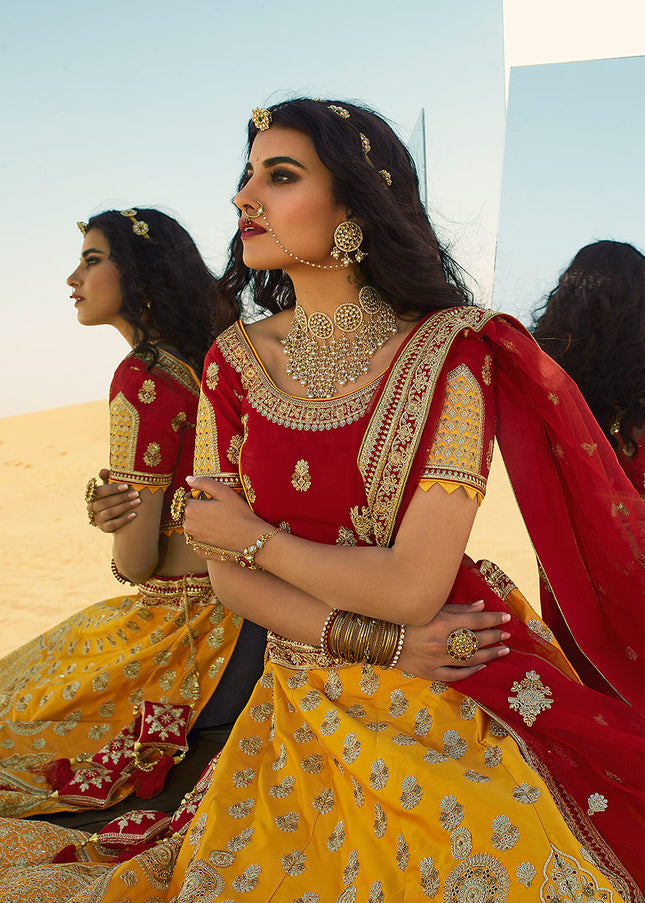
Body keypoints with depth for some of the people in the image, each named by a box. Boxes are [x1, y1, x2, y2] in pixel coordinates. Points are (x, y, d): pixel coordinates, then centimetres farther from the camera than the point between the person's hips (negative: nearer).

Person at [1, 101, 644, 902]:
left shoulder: (451, 349, -14)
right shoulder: (235, 361, 0)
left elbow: (414, 586, -20)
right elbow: (227, 574, -3)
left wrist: (255, 536, -8)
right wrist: (377, 642, -14)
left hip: (455, 709, -3)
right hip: (304, 708, 4)